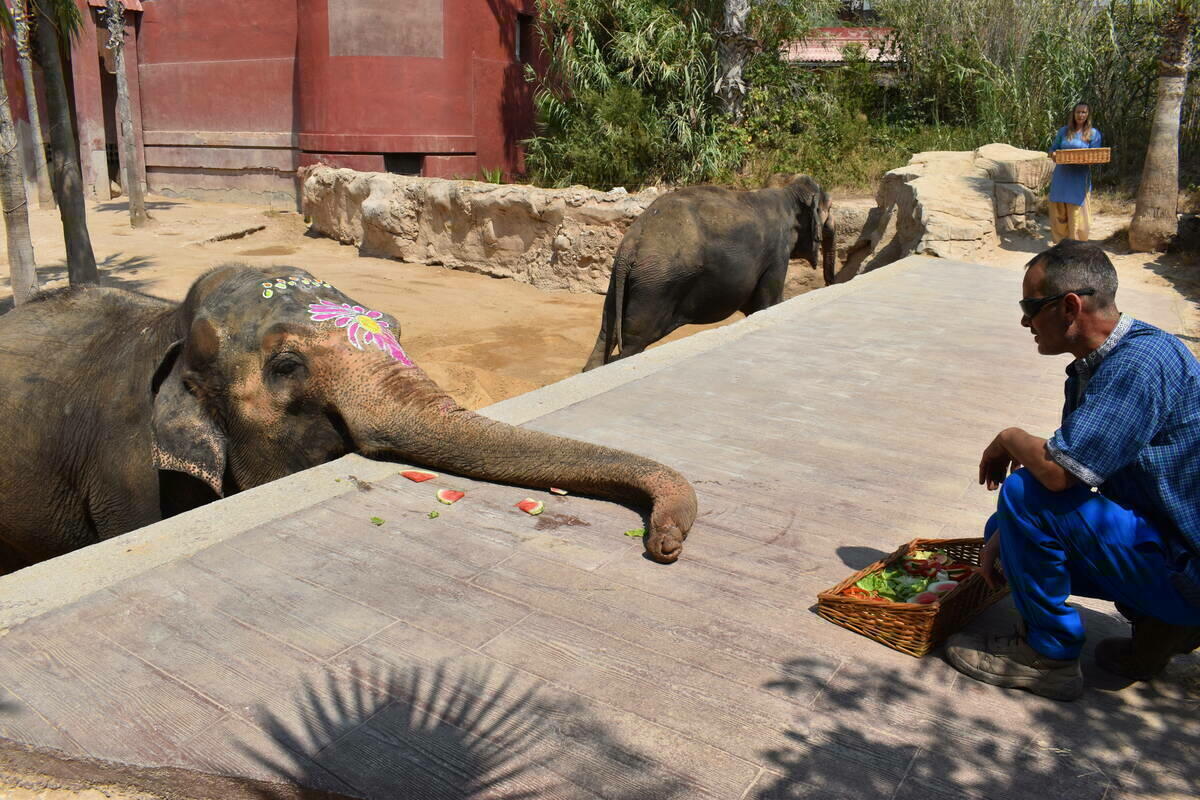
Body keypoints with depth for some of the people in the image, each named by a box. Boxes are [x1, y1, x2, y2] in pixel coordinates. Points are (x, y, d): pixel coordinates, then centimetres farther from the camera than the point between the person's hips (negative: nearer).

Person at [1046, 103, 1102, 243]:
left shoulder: (1093, 134, 4)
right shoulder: (1064, 131, 10)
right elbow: (1052, 149, 15)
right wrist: (1053, 155, -9)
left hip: (1079, 177, -2)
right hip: (1062, 174, 2)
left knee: (1076, 210, -3)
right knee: (1058, 209, 3)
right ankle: (1060, 241, 17)